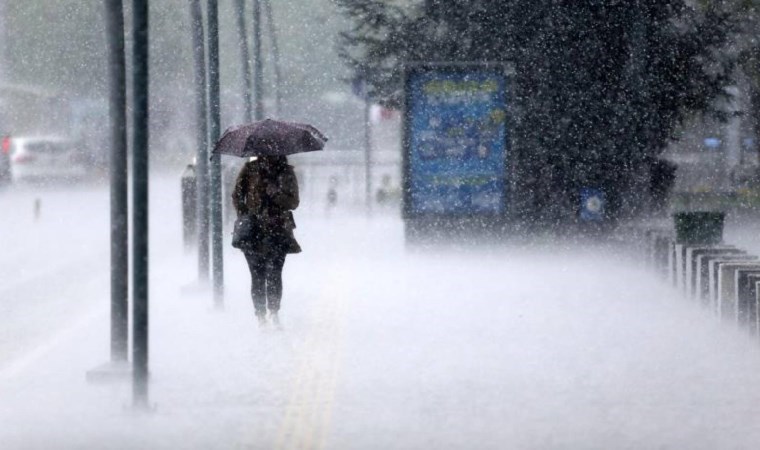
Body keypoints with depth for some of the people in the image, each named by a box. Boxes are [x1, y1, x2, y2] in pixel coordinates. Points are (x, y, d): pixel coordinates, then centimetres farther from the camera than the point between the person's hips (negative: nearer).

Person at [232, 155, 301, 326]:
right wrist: (244, 217, -5)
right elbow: (237, 196, 8)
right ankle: (261, 315, 2)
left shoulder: (286, 172, 7)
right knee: (258, 276, -3)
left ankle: (274, 312, 2)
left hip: (278, 230, 0)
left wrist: (274, 192, -15)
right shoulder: (250, 169, 6)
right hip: (254, 230, 0)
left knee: (274, 274, -8)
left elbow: (293, 202, 0)